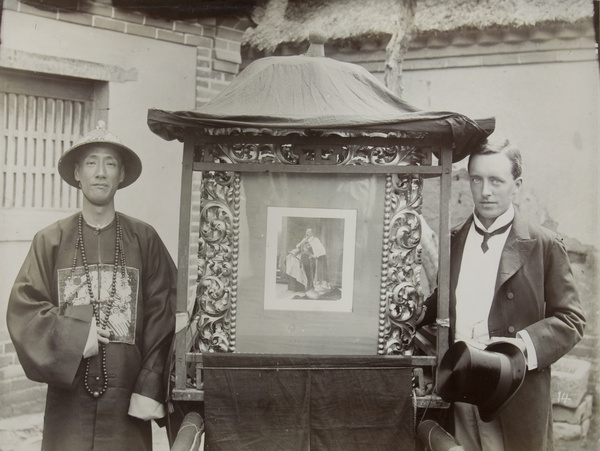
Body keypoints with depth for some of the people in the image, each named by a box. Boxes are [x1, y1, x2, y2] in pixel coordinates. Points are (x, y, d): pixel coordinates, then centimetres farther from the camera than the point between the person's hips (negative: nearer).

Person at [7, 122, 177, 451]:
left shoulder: (144, 240, 2)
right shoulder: (50, 241, 5)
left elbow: (162, 318, -1)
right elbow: (22, 308, 2)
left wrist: (151, 387, -8)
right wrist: (73, 336, -12)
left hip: (128, 400, 0)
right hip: (67, 398, 1)